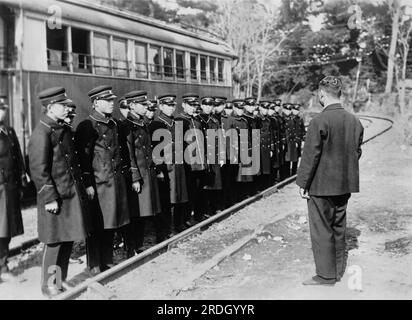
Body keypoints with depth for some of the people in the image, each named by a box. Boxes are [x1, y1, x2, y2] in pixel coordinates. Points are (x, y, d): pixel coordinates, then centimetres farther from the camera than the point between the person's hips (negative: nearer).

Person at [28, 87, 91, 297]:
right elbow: (39, 170, -17)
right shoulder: (41, 133, -15)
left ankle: (62, 280, 29)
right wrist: (50, 198, -19)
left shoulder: (65, 129, 11)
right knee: (55, 242, 3)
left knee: (68, 240, 15)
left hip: (73, 194, 8)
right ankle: (50, 286, 18)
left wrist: (82, 188, 16)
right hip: (55, 197, -8)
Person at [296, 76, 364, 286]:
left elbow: (310, 156, -16)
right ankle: (339, 271, 30)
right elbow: (357, 152, 11)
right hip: (345, 185, 7)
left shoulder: (319, 122, -18)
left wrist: (303, 184, -9)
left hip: (322, 186, -7)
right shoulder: (354, 121, 4)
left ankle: (326, 275, 12)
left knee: (321, 231, 4)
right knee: (339, 229, 19)